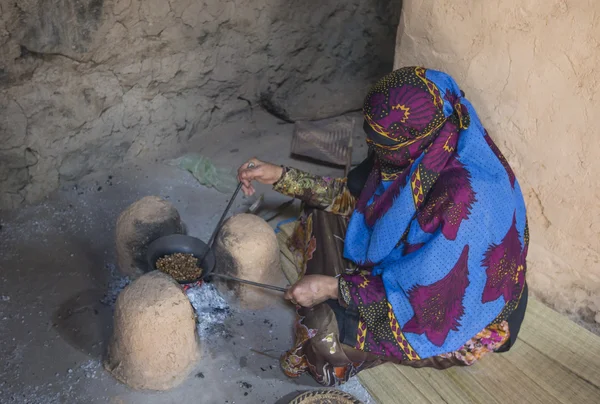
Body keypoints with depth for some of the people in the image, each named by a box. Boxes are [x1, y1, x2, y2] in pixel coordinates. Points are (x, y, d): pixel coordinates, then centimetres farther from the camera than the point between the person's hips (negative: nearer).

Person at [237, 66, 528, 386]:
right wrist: (282, 177, -9)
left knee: (326, 328, -24)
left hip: (458, 308, -7)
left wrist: (333, 287, -28)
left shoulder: (468, 194, -39)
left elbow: (428, 291, -32)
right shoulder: (424, 148, -15)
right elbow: (354, 196, -1)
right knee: (323, 216, 4)